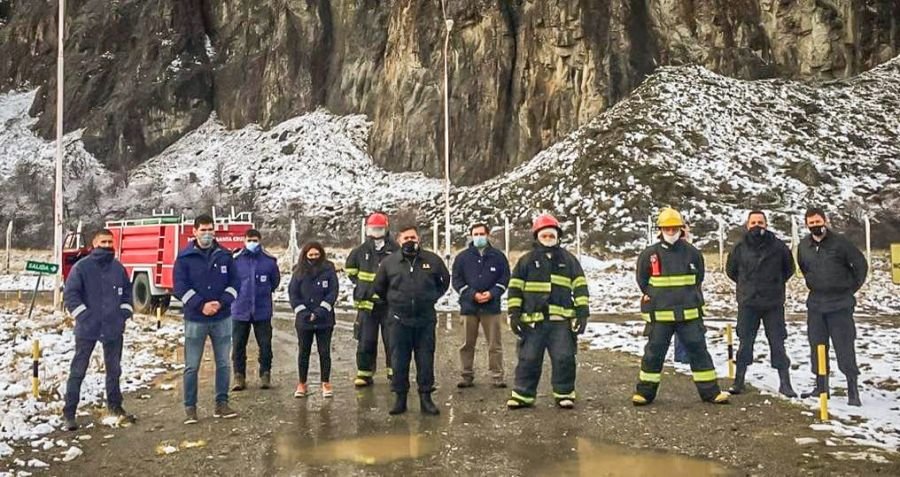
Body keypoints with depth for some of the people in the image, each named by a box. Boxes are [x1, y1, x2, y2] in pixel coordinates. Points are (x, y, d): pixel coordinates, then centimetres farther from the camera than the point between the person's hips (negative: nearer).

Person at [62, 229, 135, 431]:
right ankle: (69, 413, 9)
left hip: (114, 329, 4)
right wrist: (83, 315, -13)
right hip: (87, 329, -4)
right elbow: (70, 294, -8)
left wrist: (125, 312, 5)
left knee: (114, 369, 15)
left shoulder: (118, 267, 7)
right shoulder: (82, 267, -7)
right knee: (78, 371, 1)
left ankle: (114, 406, 29)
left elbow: (127, 291, 16)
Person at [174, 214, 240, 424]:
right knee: (192, 366, 3)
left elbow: (235, 283, 4)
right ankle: (190, 407, 13)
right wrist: (201, 305, -18)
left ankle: (222, 403, 18)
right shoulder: (185, 257, -2)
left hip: (222, 318, 2)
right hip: (195, 319, -2)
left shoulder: (225, 256, 5)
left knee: (223, 364, 8)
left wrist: (221, 303, -12)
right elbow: (180, 287, -8)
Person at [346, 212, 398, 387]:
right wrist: (359, 283, 14)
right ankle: (364, 374, 16)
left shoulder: (395, 250, -7)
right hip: (367, 303, 3)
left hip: (390, 303, -3)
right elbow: (350, 267, 23)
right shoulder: (361, 251, 4)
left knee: (392, 340, 4)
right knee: (365, 341, 7)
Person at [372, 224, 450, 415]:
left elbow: (445, 281, 18)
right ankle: (400, 398, 14)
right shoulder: (389, 262, 2)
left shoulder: (432, 260, 2)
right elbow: (379, 288, 16)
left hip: (426, 320, 0)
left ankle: (426, 398, 13)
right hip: (399, 320, 0)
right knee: (399, 361, 4)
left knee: (425, 361, 4)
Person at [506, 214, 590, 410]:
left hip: (561, 320, 0)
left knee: (564, 358, 1)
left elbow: (580, 287, 9)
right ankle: (523, 394, 15)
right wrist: (514, 314, 0)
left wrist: (582, 313, 1)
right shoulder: (526, 260, 8)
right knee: (528, 359, 4)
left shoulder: (568, 259, 10)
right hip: (533, 320, 0)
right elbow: (515, 288, 6)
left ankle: (564, 394, 15)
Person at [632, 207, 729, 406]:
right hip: (660, 315, -1)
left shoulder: (691, 252, 2)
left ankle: (710, 391, 15)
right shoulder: (650, 254, -3)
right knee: (654, 352, 5)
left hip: (689, 313, 2)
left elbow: (698, 278, 15)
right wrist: (655, 298, 5)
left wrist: (689, 297, 10)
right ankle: (645, 391, 16)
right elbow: (642, 280, 8)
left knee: (698, 350, 6)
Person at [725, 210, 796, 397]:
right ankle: (739, 381, 14)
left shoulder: (778, 246, -4)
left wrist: (775, 284, 10)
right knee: (745, 343, 6)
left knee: (777, 343, 3)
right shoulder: (740, 248, -2)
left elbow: (789, 269, 12)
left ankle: (785, 383, 10)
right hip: (747, 304, 1)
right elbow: (731, 270, 15)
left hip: (773, 304, -1)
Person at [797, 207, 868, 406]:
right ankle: (821, 386, 20)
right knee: (817, 346, 9)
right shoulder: (803, 246, 4)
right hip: (815, 304, 5)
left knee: (845, 347, -5)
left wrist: (851, 288, 0)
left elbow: (861, 264, -4)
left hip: (840, 304, -5)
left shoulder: (839, 242, -10)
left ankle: (853, 391, 1)